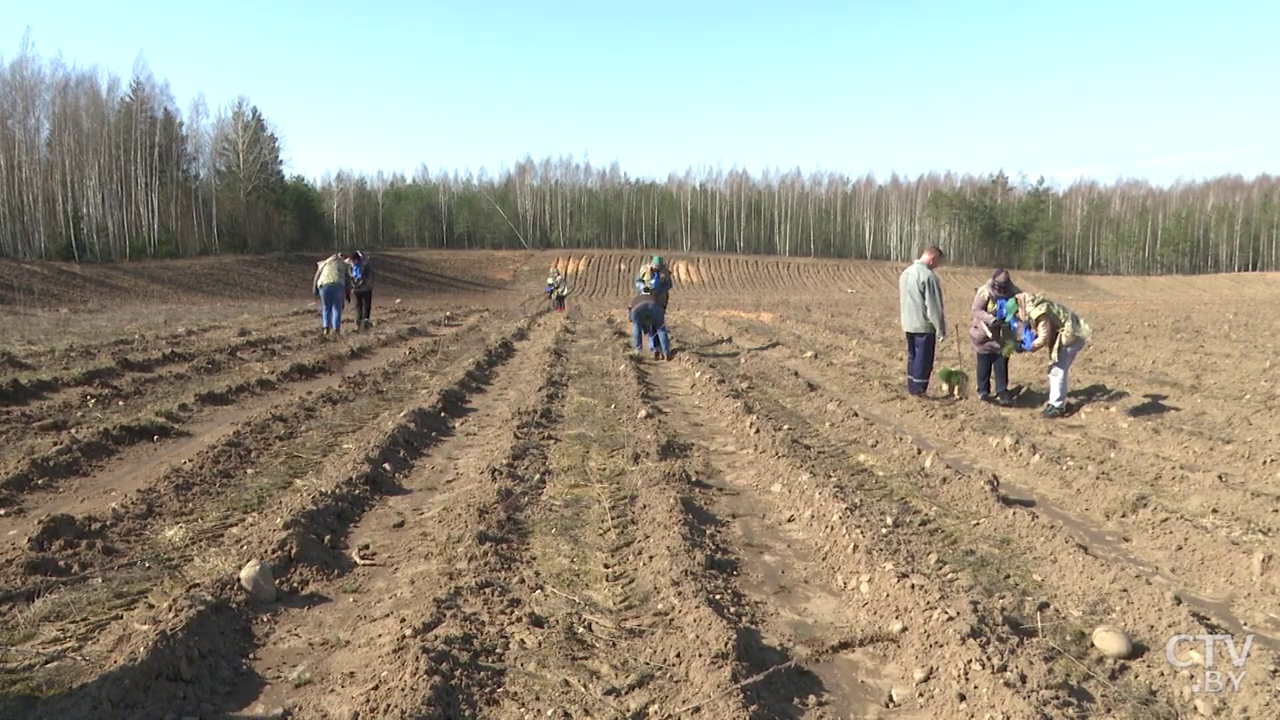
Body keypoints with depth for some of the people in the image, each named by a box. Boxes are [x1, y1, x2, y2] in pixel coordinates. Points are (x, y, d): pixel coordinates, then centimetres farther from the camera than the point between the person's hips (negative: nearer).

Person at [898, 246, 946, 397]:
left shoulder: (906, 273, 11)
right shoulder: (928, 276, -18)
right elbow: (934, 306, -17)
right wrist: (941, 329, -11)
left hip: (908, 324, 8)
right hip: (924, 325, -8)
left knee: (912, 357, 15)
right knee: (923, 359, 0)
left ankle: (912, 388, 21)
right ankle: (919, 390, 4)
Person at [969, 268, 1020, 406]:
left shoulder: (1013, 292, -8)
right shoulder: (984, 292, -17)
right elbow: (976, 310, -19)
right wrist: (991, 319, -35)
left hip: (1001, 335, 3)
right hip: (984, 334, -3)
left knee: (1001, 364, 4)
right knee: (984, 364, 5)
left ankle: (1002, 393, 10)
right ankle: (983, 391, 18)